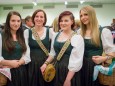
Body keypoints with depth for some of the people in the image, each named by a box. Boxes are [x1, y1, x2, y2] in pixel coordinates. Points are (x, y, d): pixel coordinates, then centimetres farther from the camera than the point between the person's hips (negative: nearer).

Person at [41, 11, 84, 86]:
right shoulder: (56, 35, 6)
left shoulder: (77, 37, -12)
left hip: (69, 72, -5)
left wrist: (68, 80, -17)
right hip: (55, 70, 5)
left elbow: (76, 61, -15)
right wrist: (46, 63, 0)